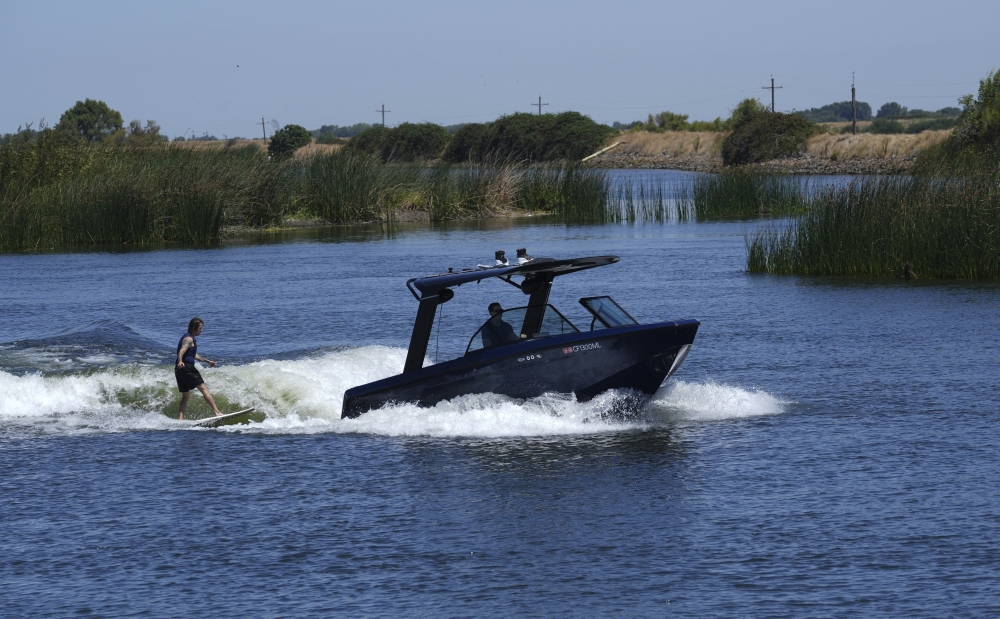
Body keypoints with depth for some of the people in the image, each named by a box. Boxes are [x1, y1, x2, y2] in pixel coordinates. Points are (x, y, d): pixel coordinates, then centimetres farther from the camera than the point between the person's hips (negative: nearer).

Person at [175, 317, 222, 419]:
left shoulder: (187, 338, 25)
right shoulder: (189, 339, -7)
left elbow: (194, 355, 39)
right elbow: (182, 350, -27)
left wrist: (207, 361, 46)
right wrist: (180, 361, -46)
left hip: (180, 369, 10)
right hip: (187, 368, -10)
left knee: (185, 396, 15)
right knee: (204, 388, -12)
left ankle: (181, 418, 4)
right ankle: (217, 412, -19)